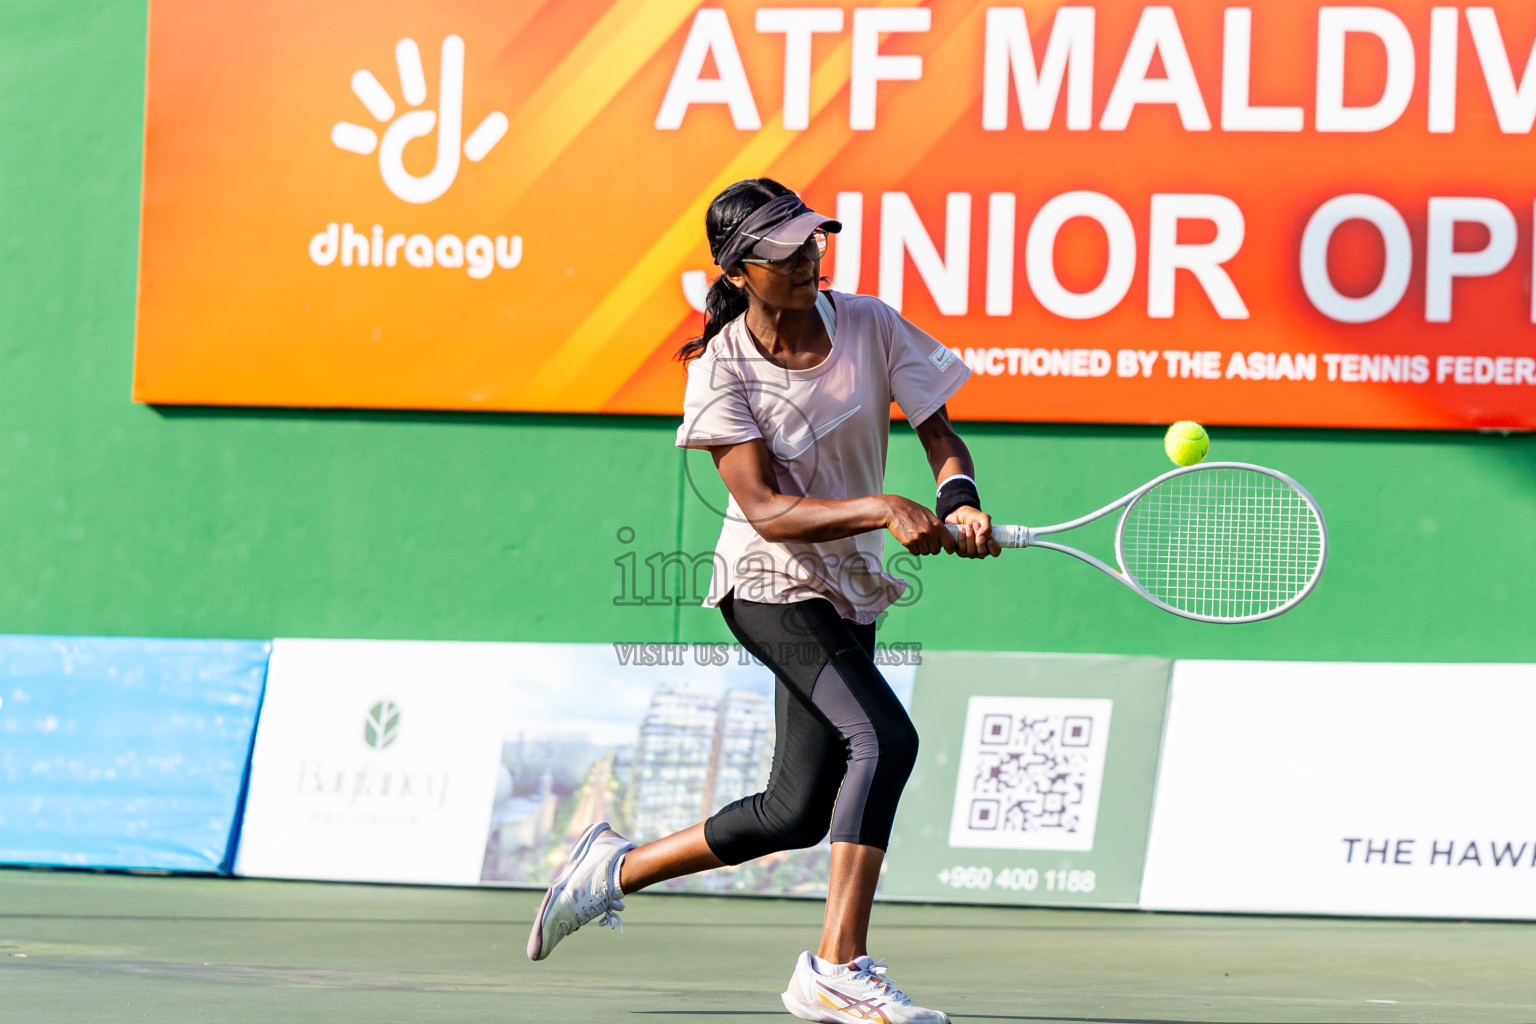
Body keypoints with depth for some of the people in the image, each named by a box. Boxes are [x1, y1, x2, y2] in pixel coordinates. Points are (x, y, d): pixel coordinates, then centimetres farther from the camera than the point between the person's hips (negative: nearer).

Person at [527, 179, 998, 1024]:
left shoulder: (869, 325, -4)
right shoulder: (723, 372, -14)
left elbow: (938, 432, -3)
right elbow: (768, 511, -21)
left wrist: (958, 500, -26)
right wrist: (883, 509, -35)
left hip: (846, 592, 6)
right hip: (768, 584, -6)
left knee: (797, 813, 7)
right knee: (885, 738, -27)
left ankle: (618, 867, 26)